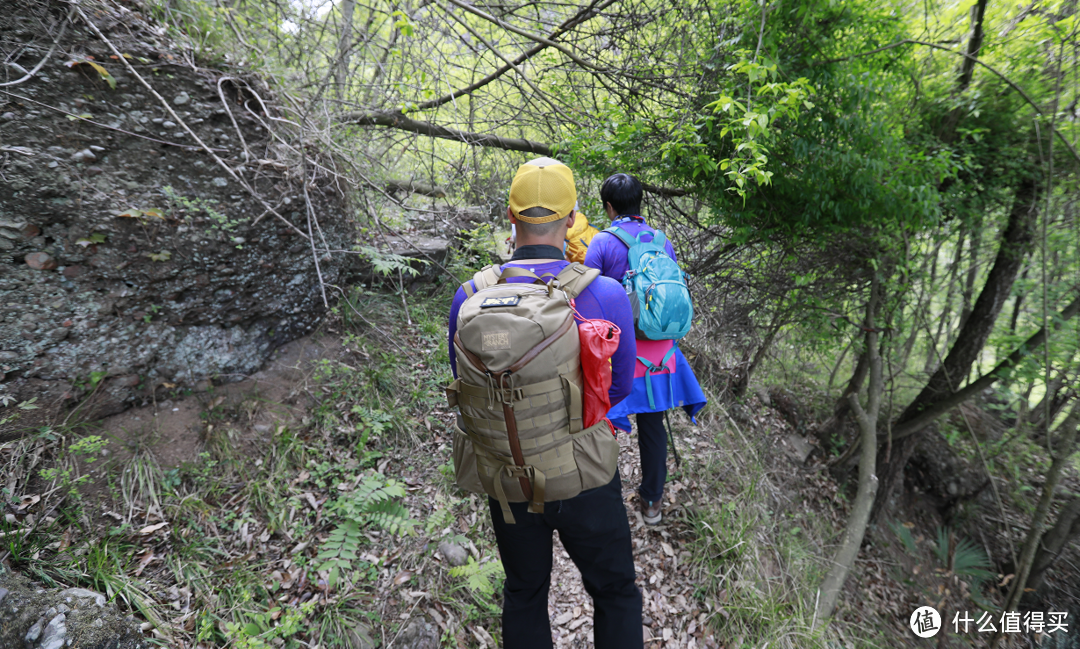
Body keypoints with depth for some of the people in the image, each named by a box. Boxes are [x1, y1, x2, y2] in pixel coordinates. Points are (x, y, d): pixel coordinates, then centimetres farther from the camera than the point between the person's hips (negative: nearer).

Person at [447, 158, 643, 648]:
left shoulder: (469, 298, -14)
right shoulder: (605, 295, -21)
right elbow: (618, 389, -6)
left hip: (506, 479, 3)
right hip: (584, 480, -2)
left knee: (524, 595, 28)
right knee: (615, 593, 25)